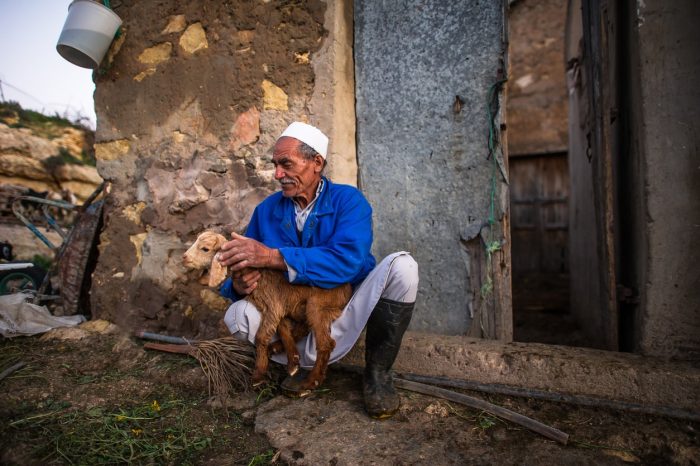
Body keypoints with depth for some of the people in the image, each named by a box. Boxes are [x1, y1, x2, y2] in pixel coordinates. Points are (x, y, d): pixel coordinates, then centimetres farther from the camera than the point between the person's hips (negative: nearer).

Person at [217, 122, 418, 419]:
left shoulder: (348, 200, -11)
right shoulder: (267, 210, -1)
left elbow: (347, 261, -29)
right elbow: (243, 268, -1)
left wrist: (272, 257, -34)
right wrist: (239, 285, -27)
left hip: (347, 313, -1)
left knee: (401, 266, -25)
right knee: (238, 315, -24)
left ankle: (377, 372, -10)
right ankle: (307, 361, 1)